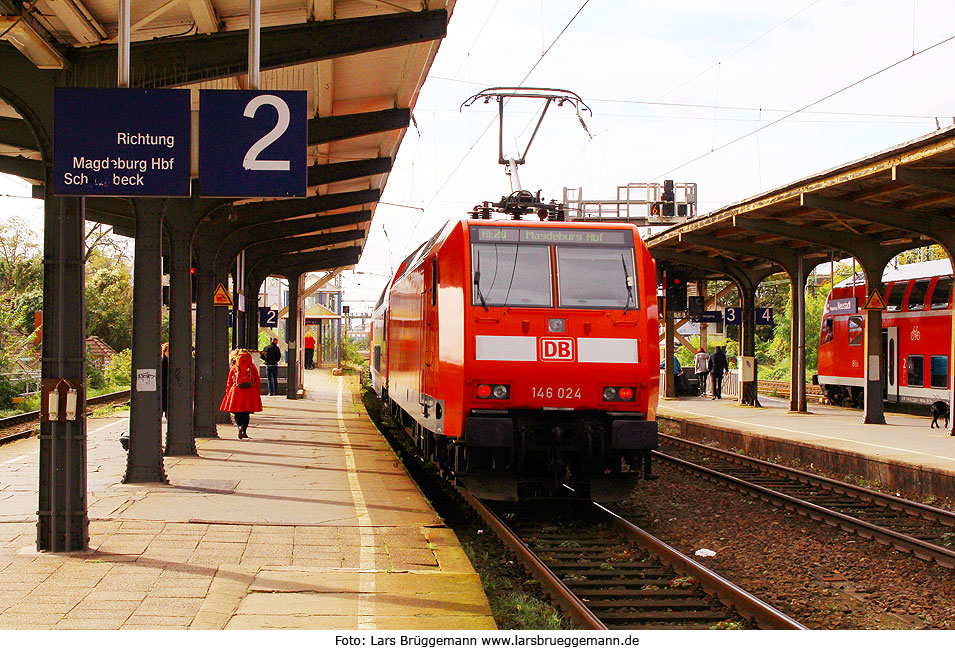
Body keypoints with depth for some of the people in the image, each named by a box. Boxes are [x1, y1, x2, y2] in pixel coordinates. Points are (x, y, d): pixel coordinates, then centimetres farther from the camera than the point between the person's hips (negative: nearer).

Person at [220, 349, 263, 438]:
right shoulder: (252, 366, 5)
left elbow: (229, 382, 7)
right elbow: (257, 380, 6)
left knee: (237, 413, 4)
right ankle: (244, 431, 7)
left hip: (236, 390, -1)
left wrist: (228, 392, 14)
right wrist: (257, 393, 12)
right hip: (250, 391, 1)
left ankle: (240, 426, -22)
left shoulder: (233, 367, 5)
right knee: (246, 413, 11)